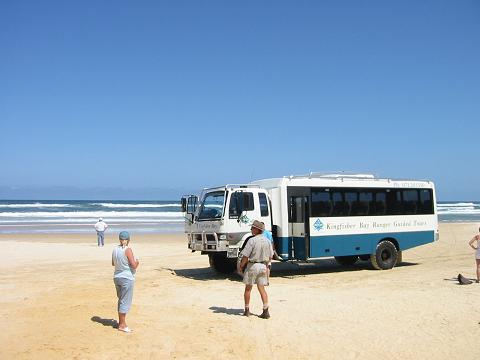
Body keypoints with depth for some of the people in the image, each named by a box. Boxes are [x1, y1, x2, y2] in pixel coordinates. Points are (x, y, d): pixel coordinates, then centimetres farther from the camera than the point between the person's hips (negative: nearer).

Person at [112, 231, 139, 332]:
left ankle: (121, 322, 28)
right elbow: (134, 265, -20)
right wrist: (137, 262, 0)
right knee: (125, 301, 1)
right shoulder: (128, 250, -18)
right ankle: (122, 325, 6)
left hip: (117, 277, 7)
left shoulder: (115, 249, 3)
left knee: (121, 300, 19)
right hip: (127, 278, -7)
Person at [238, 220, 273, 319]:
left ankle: (247, 310, 18)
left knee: (248, 288, 10)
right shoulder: (267, 241, 3)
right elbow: (270, 256, 9)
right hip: (263, 266, 5)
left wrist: (241, 266, -3)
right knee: (262, 289, 9)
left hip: (252, 266, -5)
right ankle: (266, 311, 1)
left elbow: (245, 256, -16)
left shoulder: (252, 240, -16)